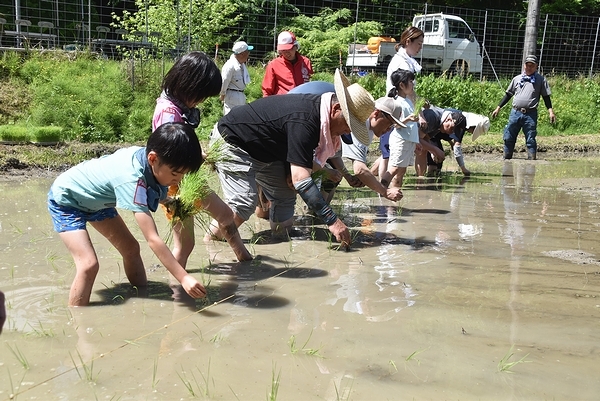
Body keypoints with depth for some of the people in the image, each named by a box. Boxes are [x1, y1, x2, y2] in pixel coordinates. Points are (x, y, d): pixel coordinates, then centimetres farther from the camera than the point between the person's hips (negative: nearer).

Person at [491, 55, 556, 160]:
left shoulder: (541, 79, 7)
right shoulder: (517, 79, 14)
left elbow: (546, 96, 7)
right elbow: (508, 94, 18)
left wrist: (550, 111, -4)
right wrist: (498, 108, 13)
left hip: (530, 114, -3)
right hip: (515, 112, 3)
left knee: (530, 140, -2)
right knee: (508, 138, 5)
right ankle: (506, 160, 15)